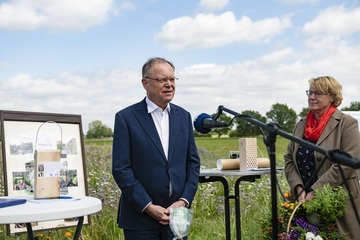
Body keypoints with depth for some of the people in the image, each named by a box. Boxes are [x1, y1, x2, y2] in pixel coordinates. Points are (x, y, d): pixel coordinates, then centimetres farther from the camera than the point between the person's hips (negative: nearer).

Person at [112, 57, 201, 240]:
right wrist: (148, 207, -13)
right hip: (141, 217, -4)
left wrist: (184, 201, -4)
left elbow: (193, 162, 9)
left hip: (176, 214, 4)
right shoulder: (126, 118, -5)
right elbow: (121, 169, -9)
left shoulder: (183, 116, 9)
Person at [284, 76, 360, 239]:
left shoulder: (347, 124, -5)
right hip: (305, 201, 5)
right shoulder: (301, 125, 13)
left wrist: (315, 191, -17)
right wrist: (298, 188, -6)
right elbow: (289, 159, 11)